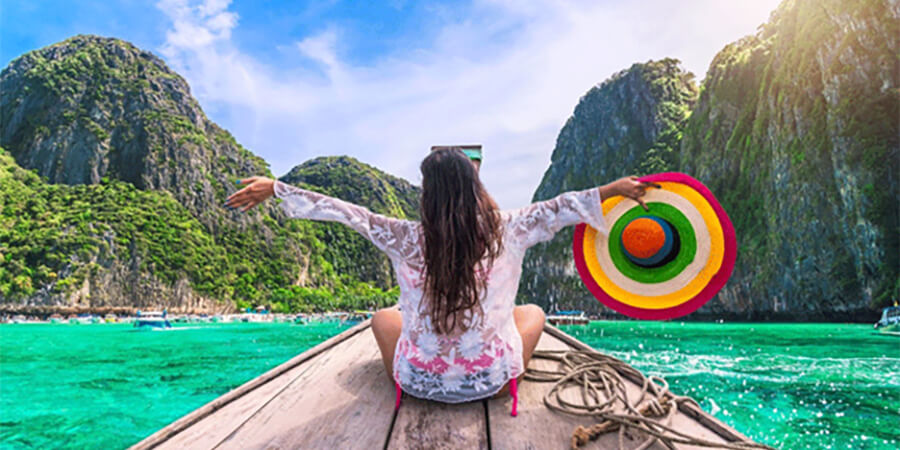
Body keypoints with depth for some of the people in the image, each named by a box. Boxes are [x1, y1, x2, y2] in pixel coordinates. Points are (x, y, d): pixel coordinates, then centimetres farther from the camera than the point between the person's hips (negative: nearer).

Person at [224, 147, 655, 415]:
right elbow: (560, 207, -6)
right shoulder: (505, 230, -14)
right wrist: (616, 187, 8)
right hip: (492, 380, 0)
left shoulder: (406, 239, -15)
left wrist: (274, 188, 2)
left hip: (421, 383, 1)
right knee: (532, 311, 28)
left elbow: (343, 211, -9)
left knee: (383, 315, 29)